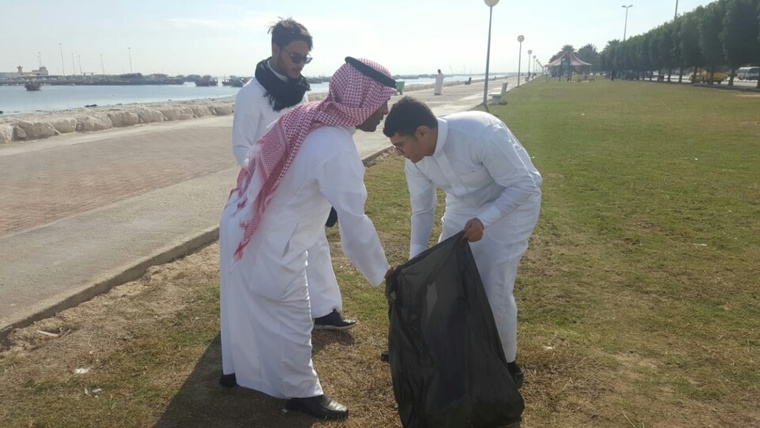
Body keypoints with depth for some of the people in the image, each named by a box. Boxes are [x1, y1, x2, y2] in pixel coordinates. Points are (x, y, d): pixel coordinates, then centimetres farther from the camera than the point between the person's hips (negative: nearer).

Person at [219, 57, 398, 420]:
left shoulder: (308, 115, -3)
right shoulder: (338, 150, -27)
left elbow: (254, 156, 8)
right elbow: (354, 225, -24)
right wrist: (382, 274, -11)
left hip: (241, 225, 9)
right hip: (269, 243, -9)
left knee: (246, 306, 26)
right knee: (290, 320, 9)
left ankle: (237, 368, 48)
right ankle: (302, 393, 29)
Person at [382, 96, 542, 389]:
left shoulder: (482, 134, -37)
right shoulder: (414, 160, -16)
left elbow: (524, 184, -27)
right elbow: (422, 210, -2)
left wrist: (484, 220, -38)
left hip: (513, 203, -6)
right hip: (465, 205, 6)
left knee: (494, 289, -11)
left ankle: (508, 365, 14)